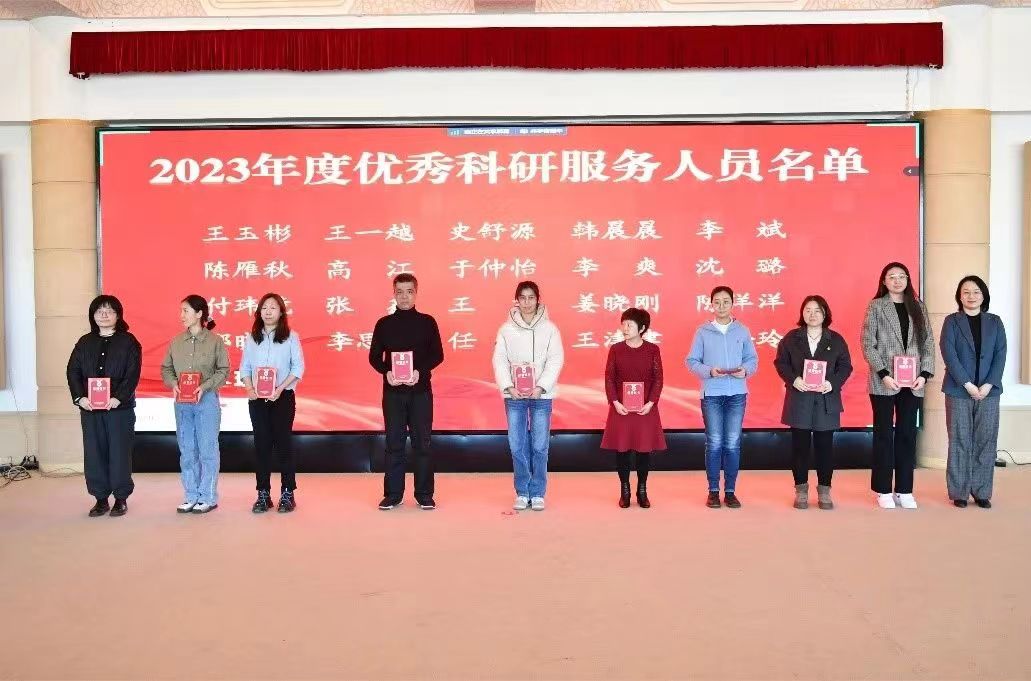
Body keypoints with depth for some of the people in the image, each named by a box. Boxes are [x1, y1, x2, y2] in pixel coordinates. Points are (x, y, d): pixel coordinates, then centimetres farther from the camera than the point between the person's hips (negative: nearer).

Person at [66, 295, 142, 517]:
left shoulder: (128, 341, 1)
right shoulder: (85, 343, 12)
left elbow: (132, 374, -6)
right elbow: (73, 371, 6)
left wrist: (118, 398, -18)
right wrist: (79, 397, -9)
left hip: (120, 407, -3)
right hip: (89, 408, 3)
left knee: (120, 452, -1)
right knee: (94, 452, 4)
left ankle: (121, 498, 9)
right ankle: (101, 498, 13)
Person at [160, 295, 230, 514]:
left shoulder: (215, 341, -3)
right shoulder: (176, 342, 8)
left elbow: (223, 370, -3)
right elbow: (166, 368, 11)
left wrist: (205, 386, -15)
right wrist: (173, 384, -8)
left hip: (207, 400, -4)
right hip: (182, 402, 4)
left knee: (207, 450, 0)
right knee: (186, 450, 9)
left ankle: (208, 497, 8)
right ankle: (191, 497, 17)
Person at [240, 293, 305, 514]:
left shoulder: (290, 337, 0)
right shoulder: (252, 338, 9)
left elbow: (298, 367, -4)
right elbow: (244, 367, 8)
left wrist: (280, 389, -15)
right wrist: (250, 389, -9)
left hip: (283, 397, -3)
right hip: (257, 398, 3)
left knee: (284, 442, 0)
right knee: (261, 444, 4)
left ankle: (287, 493, 6)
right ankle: (263, 494, 10)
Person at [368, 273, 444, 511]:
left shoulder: (427, 322, 4)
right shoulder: (384, 324, 7)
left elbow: (438, 355, 2)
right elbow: (374, 357, 7)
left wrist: (420, 371, -14)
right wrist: (386, 372, -12)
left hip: (420, 390, -1)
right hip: (393, 391, 1)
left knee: (422, 443, 1)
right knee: (394, 443, 3)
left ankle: (424, 495, 9)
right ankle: (392, 495, 10)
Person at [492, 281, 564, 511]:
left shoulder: (549, 328, 0)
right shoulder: (506, 329, 3)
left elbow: (556, 360, -4)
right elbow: (500, 360, 1)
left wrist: (540, 387, -14)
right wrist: (508, 386, -12)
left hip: (541, 395, -1)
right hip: (514, 396, 1)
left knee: (539, 446, 2)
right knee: (517, 446, 3)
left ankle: (538, 493, 13)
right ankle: (522, 493, 15)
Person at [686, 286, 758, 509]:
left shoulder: (742, 331, 7)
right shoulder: (702, 331, 2)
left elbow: (753, 359, 8)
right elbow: (691, 361, 1)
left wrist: (746, 370, -12)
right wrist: (709, 371, -16)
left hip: (737, 393, 1)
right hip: (711, 393, -1)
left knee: (733, 443, 3)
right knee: (714, 443, 1)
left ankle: (730, 491, 11)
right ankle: (713, 491, 10)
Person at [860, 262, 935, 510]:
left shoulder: (918, 307, 10)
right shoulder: (876, 306, 0)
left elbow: (929, 343, 8)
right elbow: (867, 344, -6)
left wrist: (925, 374, -5)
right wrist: (883, 374, -15)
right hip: (884, 382, -3)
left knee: (908, 434, 7)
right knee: (884, 434, 3)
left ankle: (904, 490, 14)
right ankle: (883, 490, 10)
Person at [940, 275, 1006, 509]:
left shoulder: (994, 322, 9)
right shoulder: (952, 321, 3)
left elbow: (1001, 355, 2)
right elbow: (949, 354, -7)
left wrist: (988, 385, -10)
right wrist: (968, 385, -14)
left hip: (988, 391, 2)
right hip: (958, 391, -2)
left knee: (986, 442, 3)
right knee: (960, 442, 1)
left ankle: (981, 492, 11)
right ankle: (959, 492, 7)